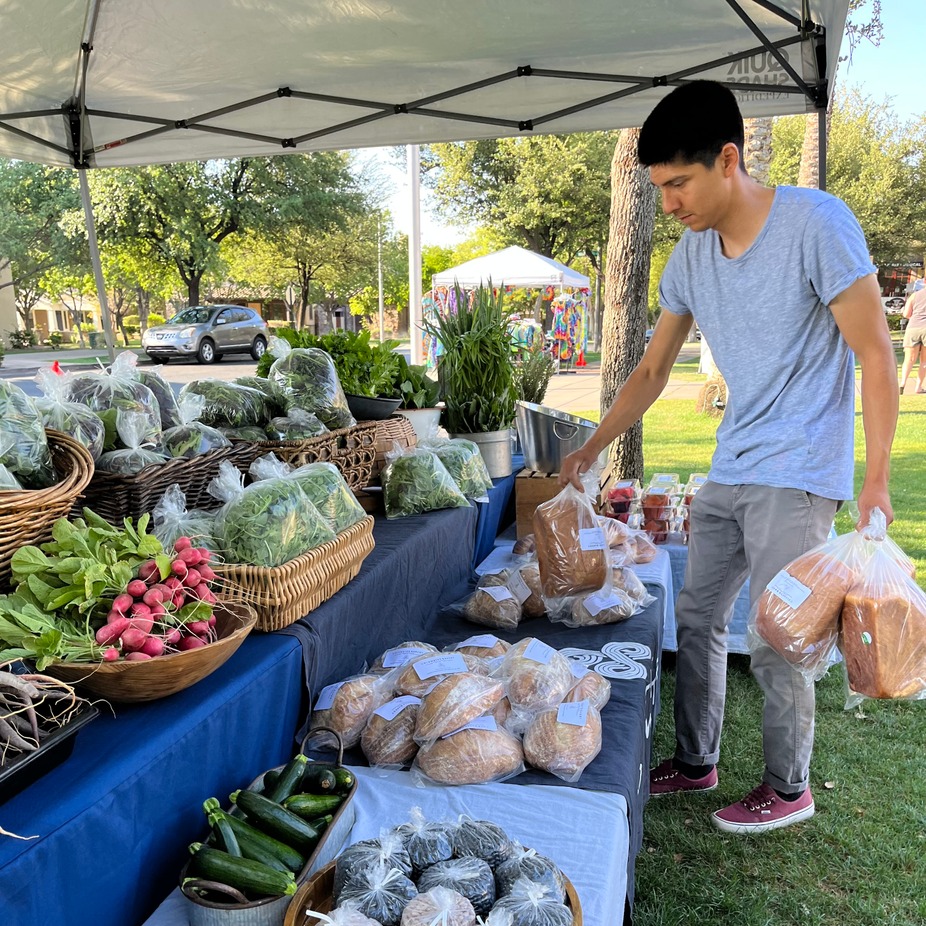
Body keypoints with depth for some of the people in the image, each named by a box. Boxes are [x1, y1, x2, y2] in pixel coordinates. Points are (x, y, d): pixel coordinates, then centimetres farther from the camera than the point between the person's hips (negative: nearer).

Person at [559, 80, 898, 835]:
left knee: (777, 641, 0)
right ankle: (695, 762, 31)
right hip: (729, 471, 7)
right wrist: (591, 450, 9)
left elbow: (876, 356, -13)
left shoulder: (816, 223, -14)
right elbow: (653, 370, 12)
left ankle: (789, 787, 23)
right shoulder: (691, 256, 5)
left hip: (797, 476, -7)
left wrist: (876, 479, -15)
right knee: (697, 617, 13)